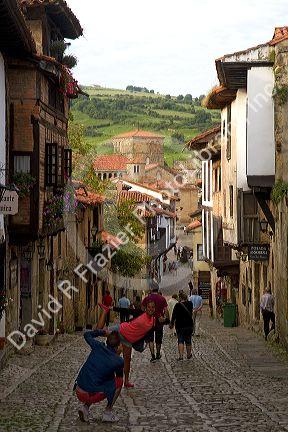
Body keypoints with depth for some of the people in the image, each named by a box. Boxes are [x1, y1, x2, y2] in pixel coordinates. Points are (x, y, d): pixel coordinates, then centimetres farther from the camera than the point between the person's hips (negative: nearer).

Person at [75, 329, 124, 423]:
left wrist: (103, 332, 29)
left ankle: (85, 405, 13)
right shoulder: (118, 361, -6)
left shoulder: (98, 346, 1)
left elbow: (87, 335, 23)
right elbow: (119, 375, 18)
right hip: (93, 395, -5)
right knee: (119, 380, 15)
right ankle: (108, 413, 14)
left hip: (79, 393, 5)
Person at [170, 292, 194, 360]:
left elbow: (174, 316, -11)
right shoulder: (190, 304, 0)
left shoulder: (177, 305, -11)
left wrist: (172, 323, 3)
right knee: (188, 341, 15)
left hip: (180, 325, -3)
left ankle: (181, 355, -9)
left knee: (180, 341, 2)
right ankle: (188, 355, 27)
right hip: (189, 325, 3)